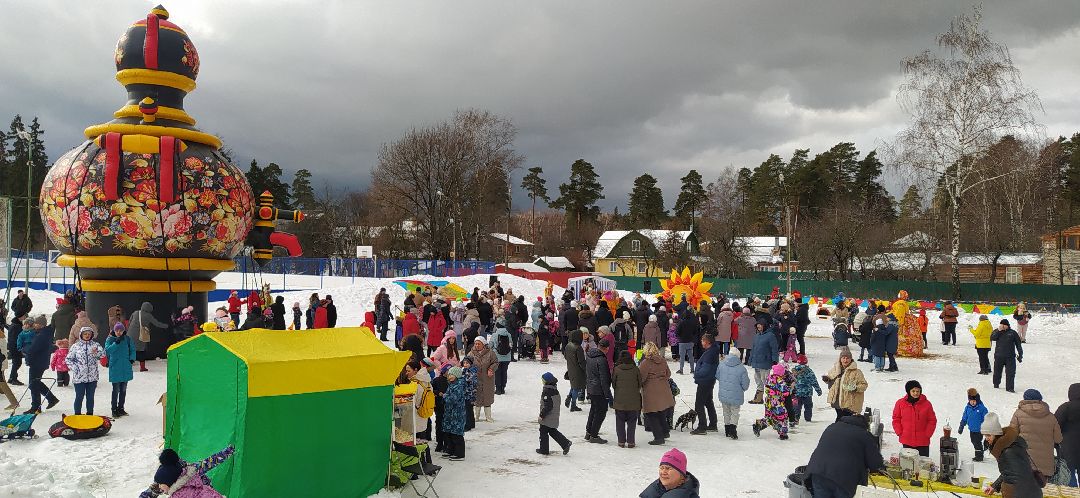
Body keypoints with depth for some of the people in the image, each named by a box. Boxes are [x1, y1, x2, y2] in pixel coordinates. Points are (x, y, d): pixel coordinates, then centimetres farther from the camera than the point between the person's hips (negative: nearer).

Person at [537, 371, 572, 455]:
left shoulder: (546, 392, -21)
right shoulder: (555, 390, 7)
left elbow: (548, 406, -24)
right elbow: (557, 403, 16)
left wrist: (541, 415, -19)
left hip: (547, 418, -9)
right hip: (555, 416, 9)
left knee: (543, 432, 6)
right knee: (553, 431, 18)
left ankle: (544, 449, 14)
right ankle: (566, 443, 8)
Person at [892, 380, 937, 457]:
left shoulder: (926, 404, -2)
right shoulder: (900, 403, -1)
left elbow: (932, 420, 4)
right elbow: (896, 419, 7)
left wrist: (927, 434, -3)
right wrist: (899, 433, -2)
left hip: (923, 442, -1)